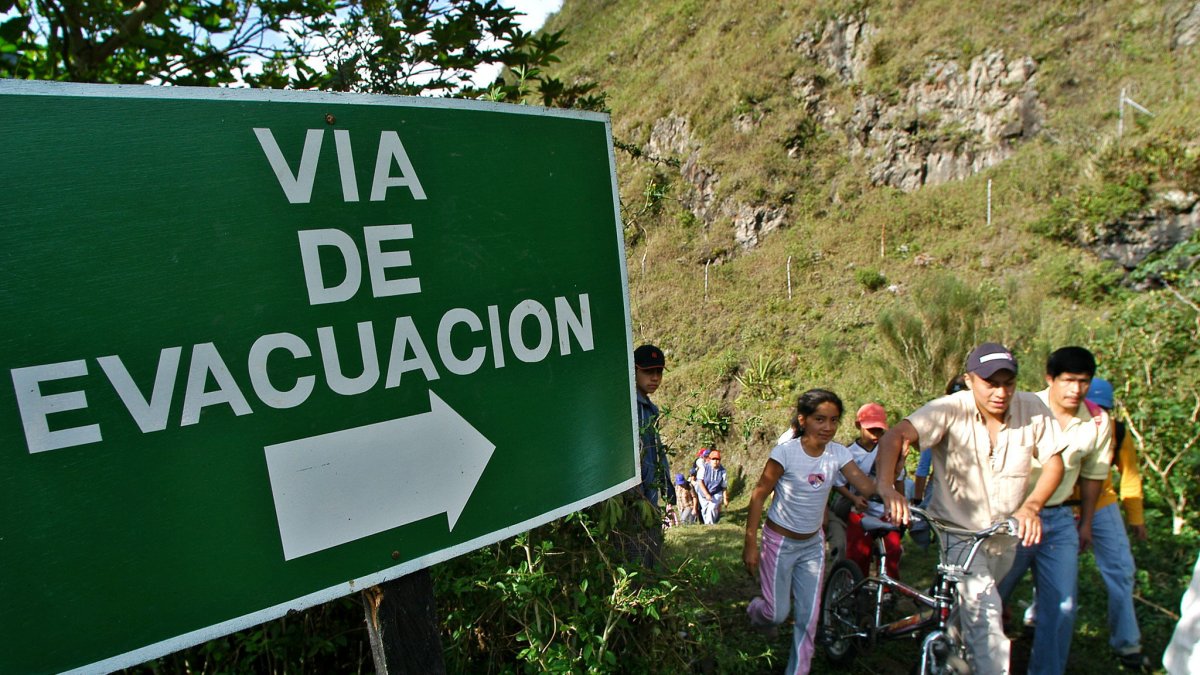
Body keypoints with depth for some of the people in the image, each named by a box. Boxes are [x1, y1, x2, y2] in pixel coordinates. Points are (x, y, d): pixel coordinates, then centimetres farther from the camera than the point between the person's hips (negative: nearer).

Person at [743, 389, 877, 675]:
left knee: (808, 617, 8)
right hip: (780, 541, -4)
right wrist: (750, 544, -15)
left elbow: (867, 486, -21)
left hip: (813, 544, 4)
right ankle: (755, 610, 42)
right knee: (778, 613, 7)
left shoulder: (838, 453, -8)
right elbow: (759, 495, -16)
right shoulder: (786, 452, -22)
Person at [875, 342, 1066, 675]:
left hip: (1005, 534, 5)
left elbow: (1054, 461, -7)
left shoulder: (1032, 409, -15)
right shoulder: (951, 410, -26)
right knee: (984, 610, -22)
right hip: (957, 530, -4)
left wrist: (1031, 506, -24)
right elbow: (895, 436, -37)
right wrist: (886, 485, -53)